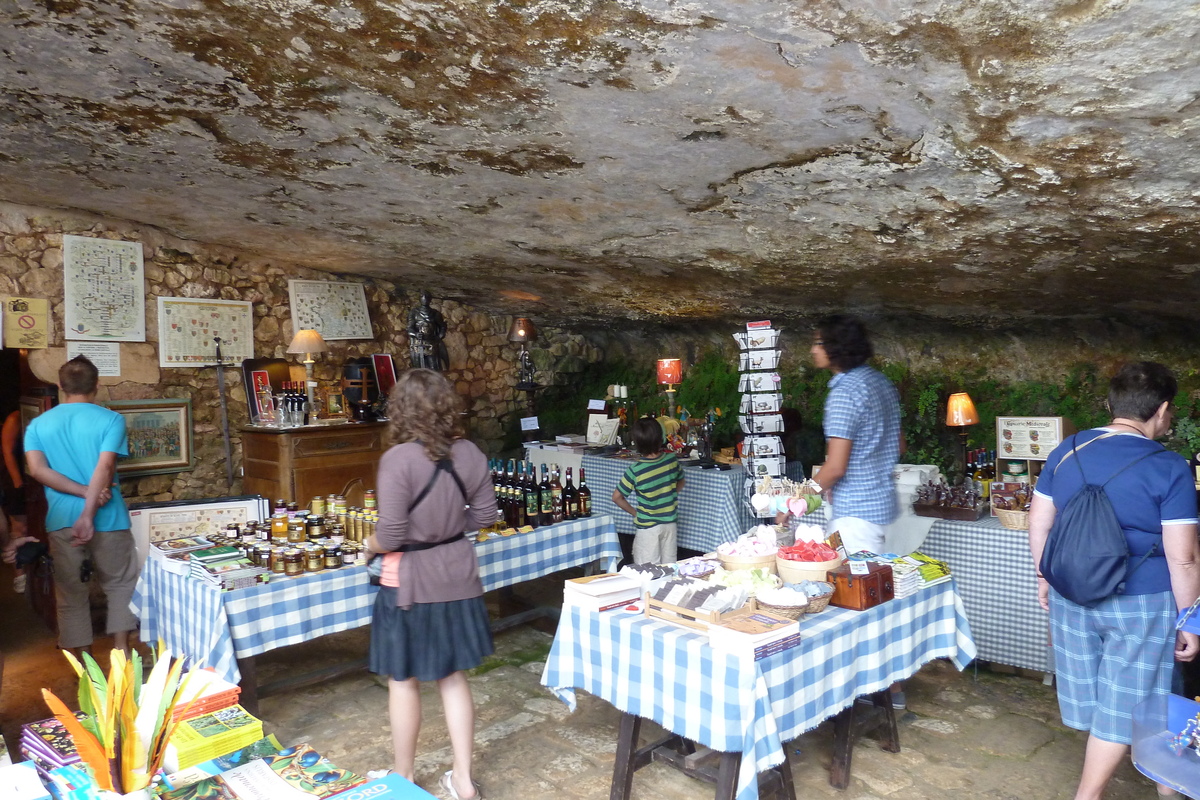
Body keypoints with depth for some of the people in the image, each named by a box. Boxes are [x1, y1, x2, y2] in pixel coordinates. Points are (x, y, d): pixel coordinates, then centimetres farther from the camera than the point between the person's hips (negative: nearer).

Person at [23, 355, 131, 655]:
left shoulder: (37, 425, 6)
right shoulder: (110, 419, -5)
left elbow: (36, 469, -7)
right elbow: (105, 467, -17)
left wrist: (85, 493, -11)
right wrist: (89, 513, -20)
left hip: (62, 520, 3)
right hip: (108, 518, -2)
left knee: (70, 592, 12)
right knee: (120, 585, 13)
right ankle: (121, 650, 13)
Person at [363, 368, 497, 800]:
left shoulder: (399, 458, -20)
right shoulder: (469, 453, -5)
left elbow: (390, 535, -20)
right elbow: (484, 515, 4)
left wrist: (368, 547, 1)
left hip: (410, 582, -5)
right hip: (457, 578, 5)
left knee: (403, 681, 14)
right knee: (453, 678, 18)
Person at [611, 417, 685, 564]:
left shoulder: (635, 470, -20)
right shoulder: (671, 460, -9)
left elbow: (617, 497, -11)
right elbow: (680, 483, 10)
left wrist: (634, 512, 1)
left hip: (647, 526, -4)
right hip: (670, 523, 4)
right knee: (670, 567, 16)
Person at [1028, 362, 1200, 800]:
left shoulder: (1066, 451, -2)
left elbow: (1038, 524, 4)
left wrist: (1045, 576, 17)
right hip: (1141, 604, -5)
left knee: (1092, 691, 21)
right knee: (1122, 704, 10)